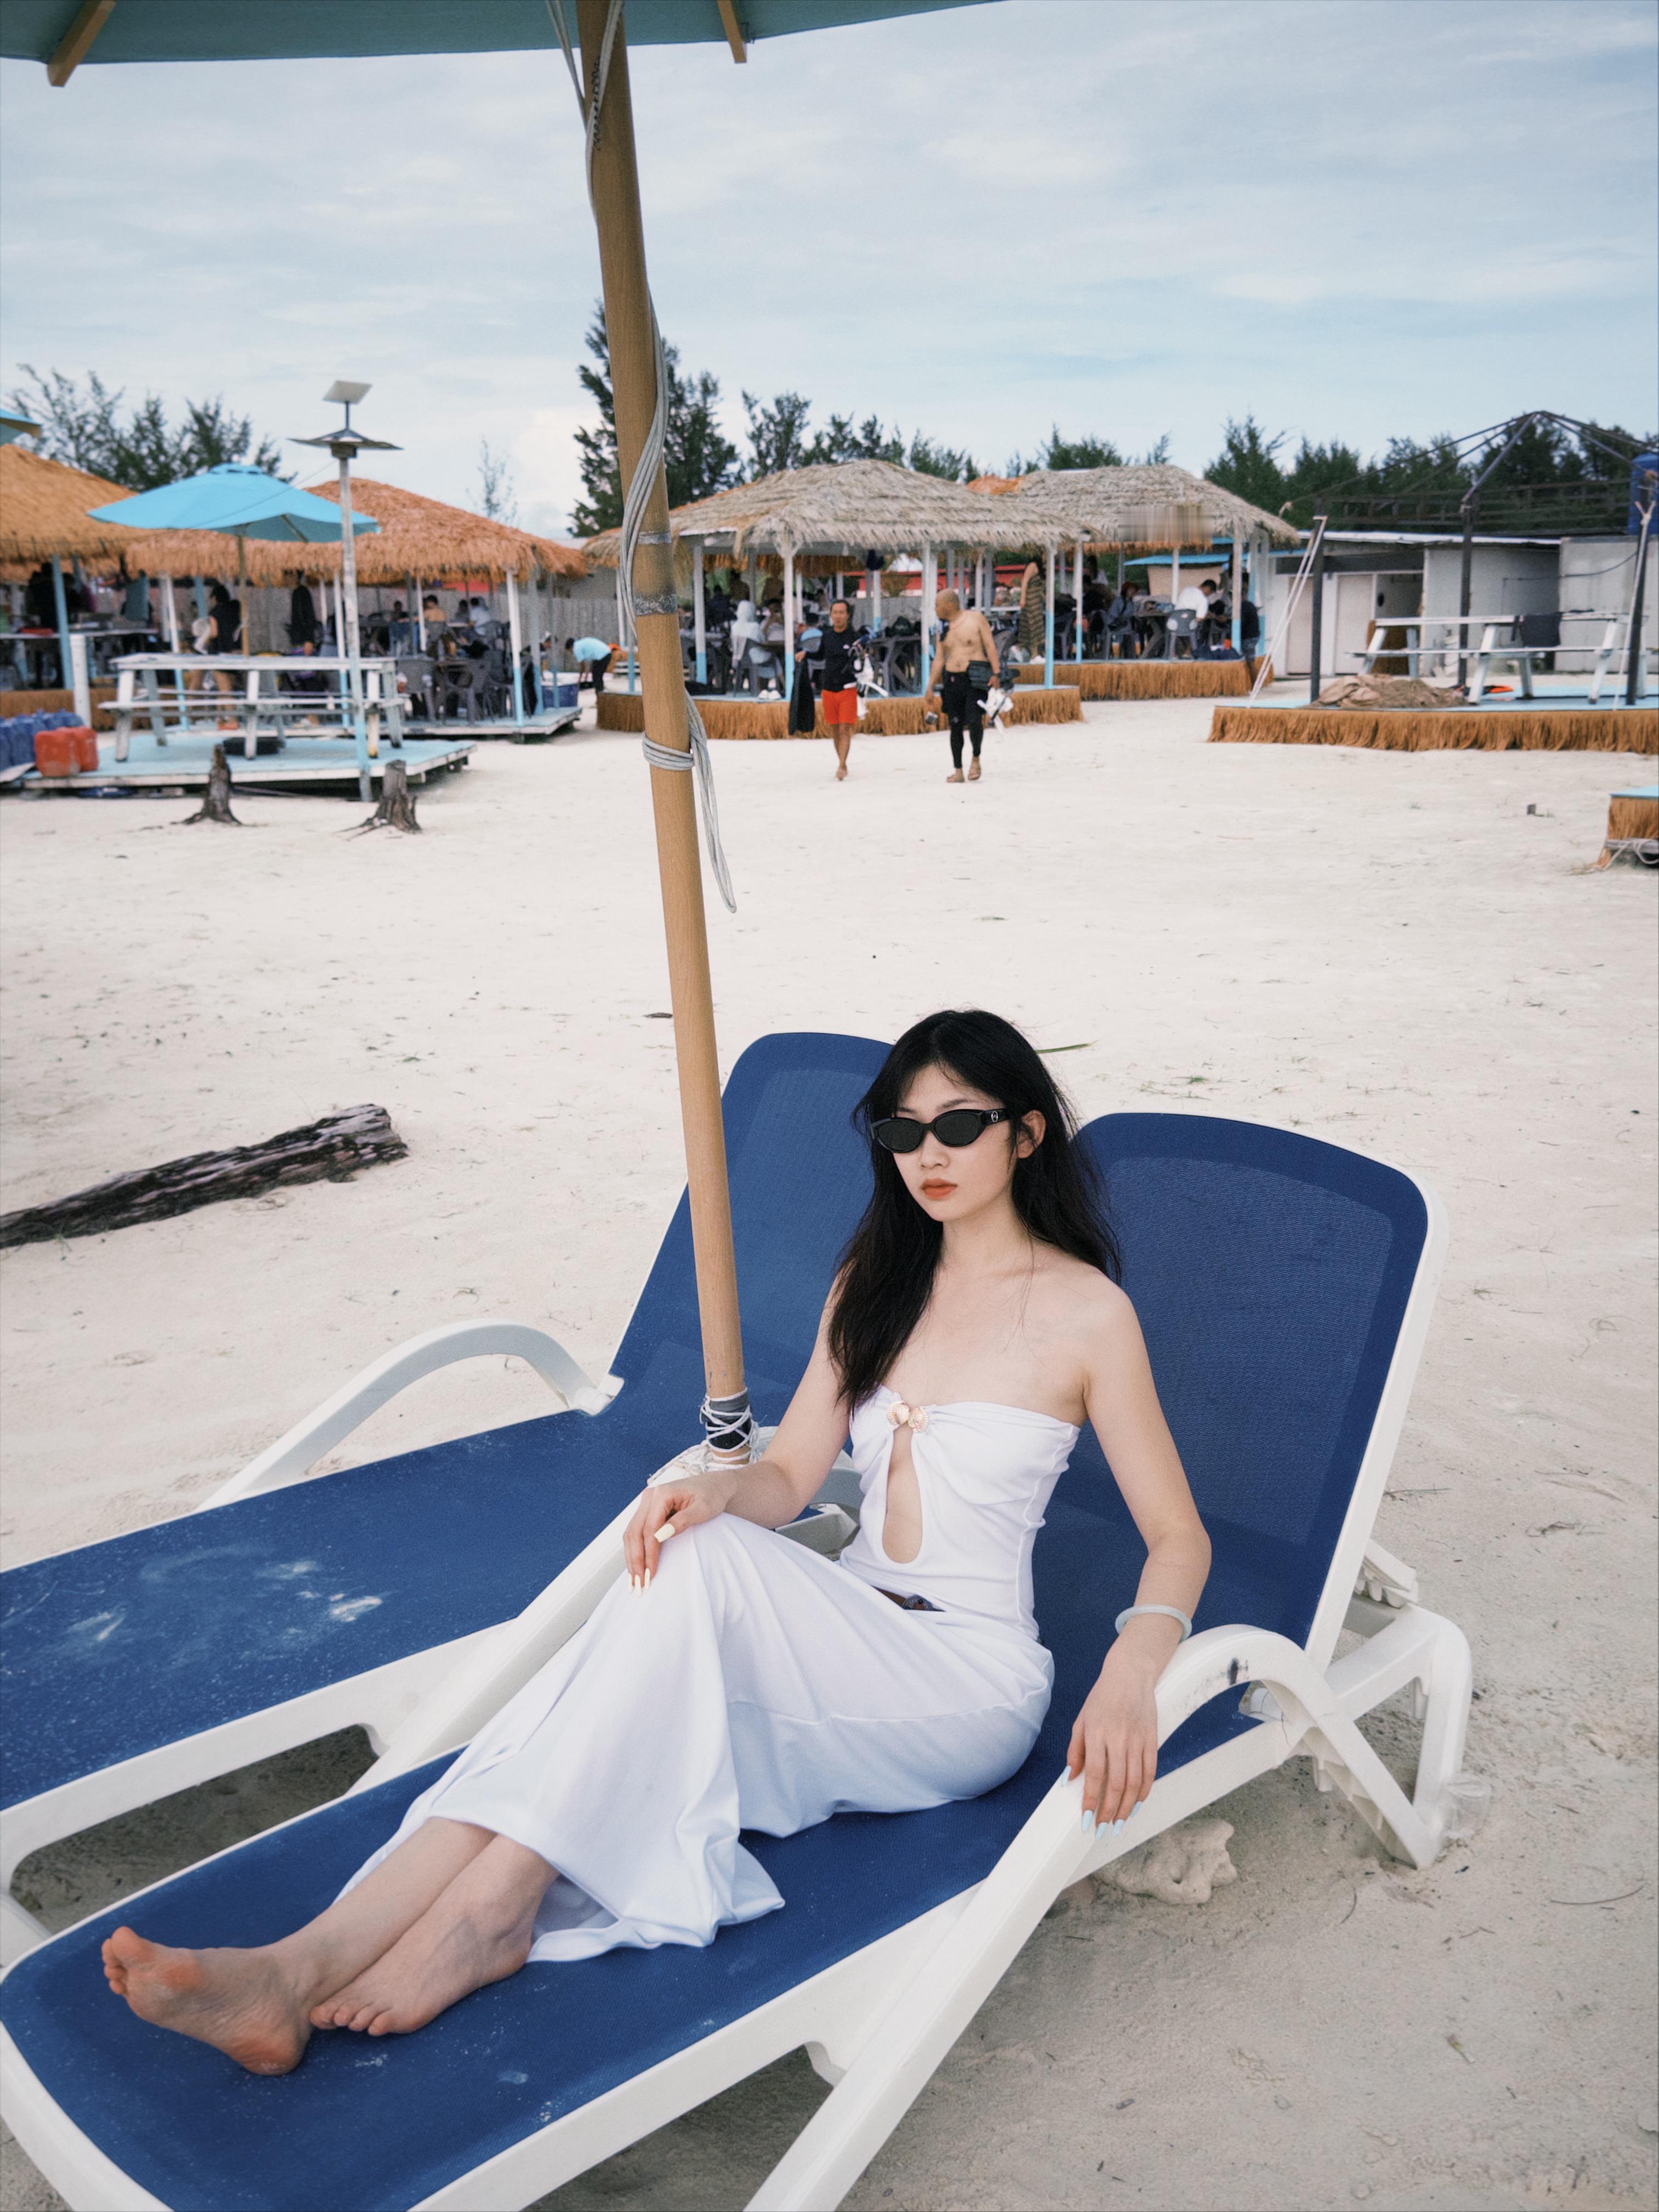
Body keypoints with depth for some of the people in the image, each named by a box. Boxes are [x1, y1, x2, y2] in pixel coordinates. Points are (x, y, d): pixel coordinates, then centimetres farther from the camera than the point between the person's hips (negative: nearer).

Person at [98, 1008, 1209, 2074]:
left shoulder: (1086, 1310, -5)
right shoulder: (874, 1283, 13)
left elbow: (1179, 1535, -4)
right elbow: (787, 1476, 11)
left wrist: (1135, 1665, -26)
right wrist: (716, 1486, -13)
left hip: (969, 1685, -4)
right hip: (835, 1648, 5)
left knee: (700, 1565, -31)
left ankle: (488, 1907, -29)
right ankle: (304, 1966, -37)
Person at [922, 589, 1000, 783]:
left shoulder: (976, 618, -1)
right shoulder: (944, 629, 13)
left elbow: (990, 645, -3)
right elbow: (940, 660, 16)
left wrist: (995, 673, -12)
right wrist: (930, 687, 12)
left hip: (975, 680, -5)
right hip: (951, 680, 5)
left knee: (974, 721, -19)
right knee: (956, 725, 3)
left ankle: (976, 759, 4)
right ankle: (957, 770, 9)